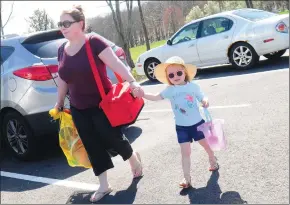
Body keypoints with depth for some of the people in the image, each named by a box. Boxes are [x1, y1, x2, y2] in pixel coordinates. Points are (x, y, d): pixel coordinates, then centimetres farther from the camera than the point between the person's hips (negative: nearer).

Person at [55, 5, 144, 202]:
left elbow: (116, 63, -25)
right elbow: (63, 79, 15)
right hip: (78, 109, 6)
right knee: (92, 146, 8)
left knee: (112, 138, 0)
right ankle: (104, 185, 21)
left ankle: (134, 157, 34)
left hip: (102, 104, -6)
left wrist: (133, 82, -39)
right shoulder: (62, 50, 5)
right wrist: (60, 102, 20)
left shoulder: (94, 42, -15)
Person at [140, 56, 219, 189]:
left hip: (197, 123, 0)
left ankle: (213, 161, 49)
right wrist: (143, 94, -34)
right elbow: (156, 97, -19)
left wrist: (205, 101, -24)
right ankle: (187, 178, 11)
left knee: (206, 144, 18)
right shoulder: (170, 90, -8)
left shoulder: (193, 86, -7)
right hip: (182, 127, 0)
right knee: (185, 152, 0)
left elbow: (202, 98, 0)